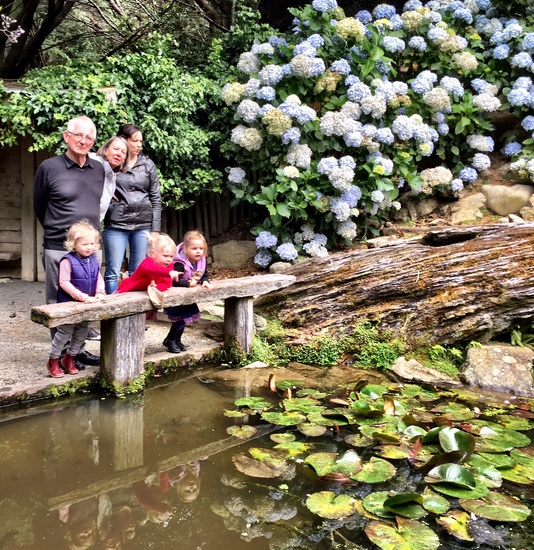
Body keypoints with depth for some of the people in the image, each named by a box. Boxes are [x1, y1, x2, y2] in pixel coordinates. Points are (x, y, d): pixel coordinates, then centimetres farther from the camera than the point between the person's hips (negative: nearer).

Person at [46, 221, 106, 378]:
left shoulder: (94, 261, 3)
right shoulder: (68, 261, -18)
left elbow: (99, 279, 6)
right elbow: (64, 283, -23)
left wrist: (100, 293, -14)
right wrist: (83, 297, -28)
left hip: (87, 305, 7)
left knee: (82, 332, 14)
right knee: (65, 332, 1)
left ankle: (69, 358, 31)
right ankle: (53, 361, 18)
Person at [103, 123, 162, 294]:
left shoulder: (148, 164, 7)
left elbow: (155, 198, 7)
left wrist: (155, 229, 3)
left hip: (143, 225, 2)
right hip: (116, 225, -2)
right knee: (113, 272, -2)